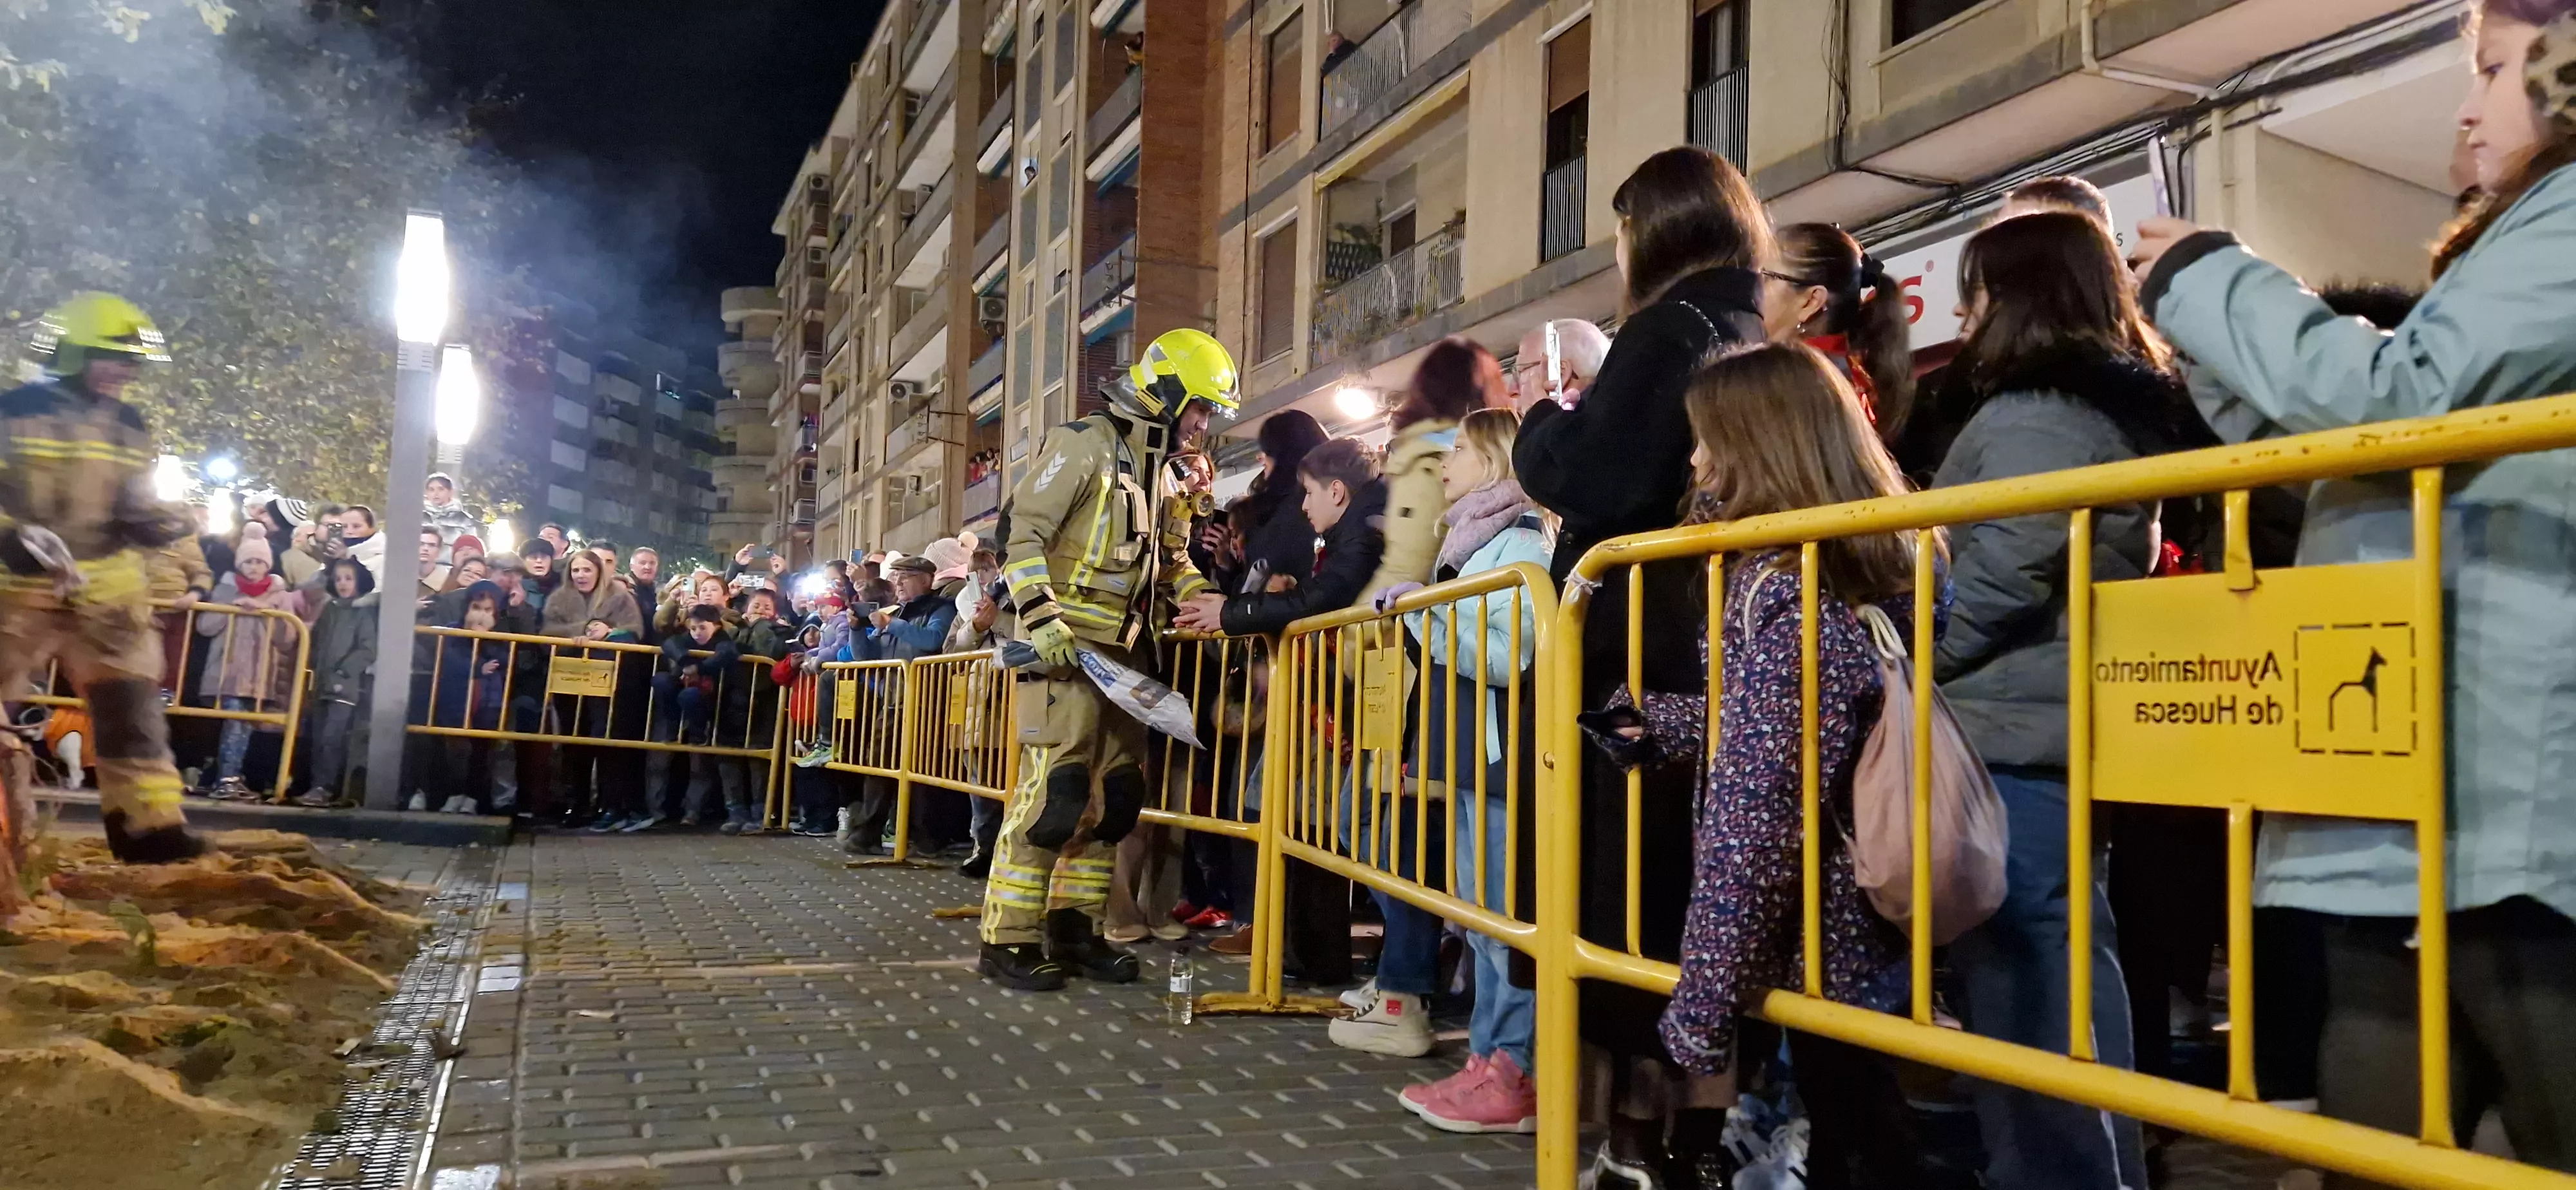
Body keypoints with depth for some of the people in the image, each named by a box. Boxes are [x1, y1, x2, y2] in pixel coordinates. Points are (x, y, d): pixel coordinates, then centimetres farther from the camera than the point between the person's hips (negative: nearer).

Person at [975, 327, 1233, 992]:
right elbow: (1024, 535, -13)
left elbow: (1165, 559, 25)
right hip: (1065, 649, -9)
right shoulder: (1083, 447, -7)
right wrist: (1042, 619, -21)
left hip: (1121, 653, 9)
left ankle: (1073, 930, 19)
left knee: (1114, 794, 8)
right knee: (1054, 789, -11)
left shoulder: (1154, 469, 19)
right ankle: (1006, 941, -2)